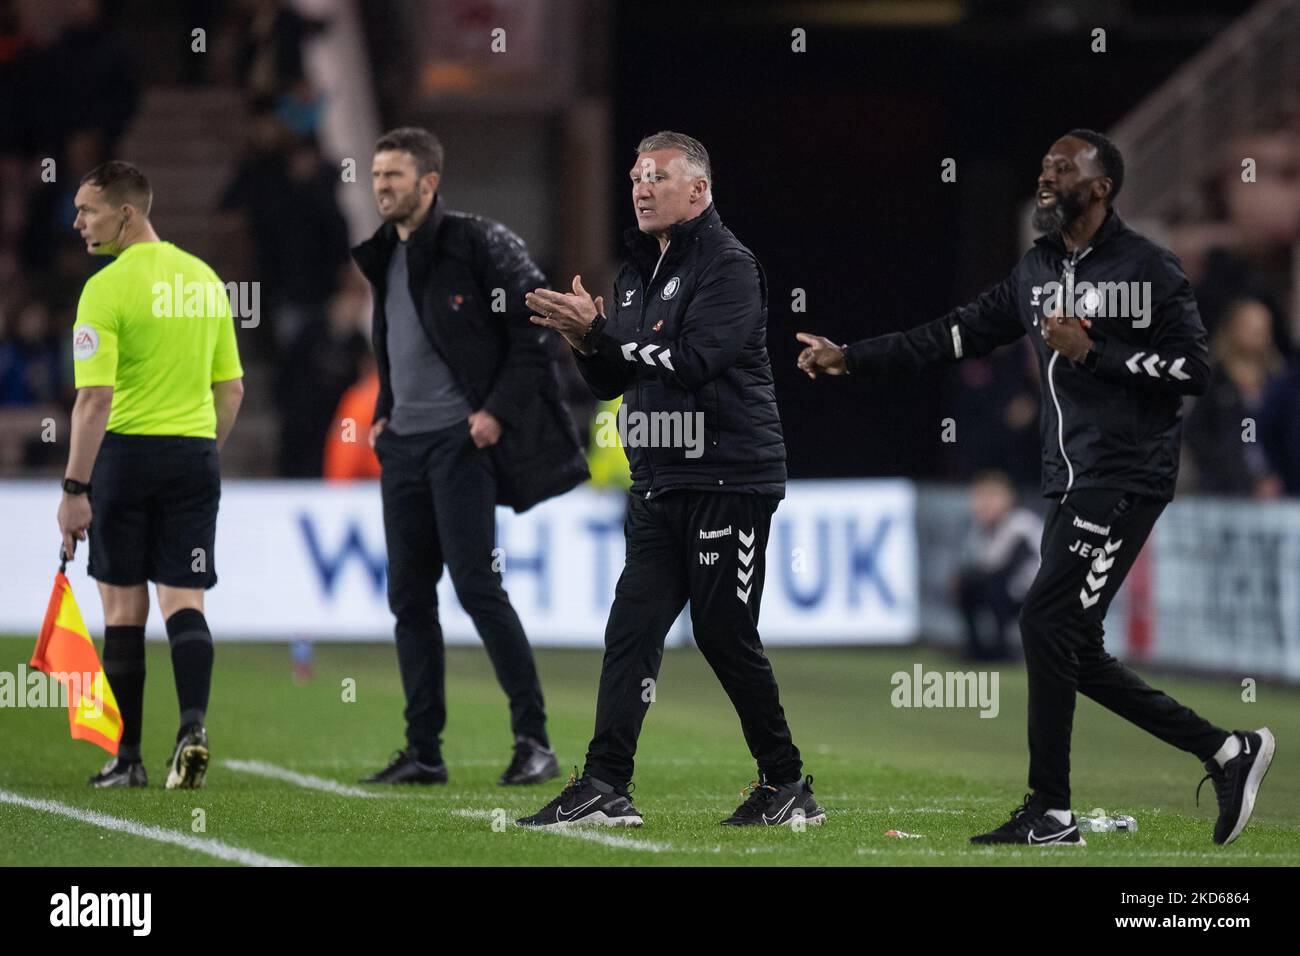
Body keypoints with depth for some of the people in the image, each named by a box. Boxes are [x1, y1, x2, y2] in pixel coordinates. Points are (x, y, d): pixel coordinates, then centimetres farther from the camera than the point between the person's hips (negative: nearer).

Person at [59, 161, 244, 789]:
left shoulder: (107, 288, -11)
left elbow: (95, 399, -17)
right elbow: (231, 389, 13)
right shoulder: (205, 279, 9)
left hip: (126, 450, -4)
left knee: (124, 607, 5)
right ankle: (193, 724, -19)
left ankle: (127, 757, 9)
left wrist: (75, 488, -15)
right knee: (183, 602, 4)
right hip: (195, 455, 4)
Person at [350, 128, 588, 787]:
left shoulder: (479, 244, -8)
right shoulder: (384, 256, 15)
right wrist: (384, 411, 14)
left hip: (461, 439, -8)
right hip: (403, 446, 8)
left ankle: (534, 740, -9)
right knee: (409, 596, 6)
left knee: (477, 585, -13)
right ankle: (423, 751, 10)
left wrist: (499, 410, -15)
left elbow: (537, 329, -9)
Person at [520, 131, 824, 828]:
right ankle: (605, 788, -5)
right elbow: (611, 383, 18)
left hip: (728, 479, -8)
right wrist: (585, 340, -3)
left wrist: (599, 331, -20)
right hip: (658, 483, 8)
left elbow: (694, 359, -22)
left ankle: (788, 786, 7)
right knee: (632, 625, -1)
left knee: (724, 634, -5)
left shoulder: (728, 266, -9)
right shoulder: (637, 272, 18)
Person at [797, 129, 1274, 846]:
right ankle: (1226, 752, 14)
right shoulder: (1038, 271, 15)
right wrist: (851, 358, 13)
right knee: (1072, 650, 5)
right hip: (1071, 483, 8)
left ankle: (1049, 813, -4)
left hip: (1124, 477, -8)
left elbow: (1192, 369, -13)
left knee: (1047, 623, -12)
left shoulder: (1146, 268, -8)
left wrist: (1092, 352, -17)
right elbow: (956, 335, 17)